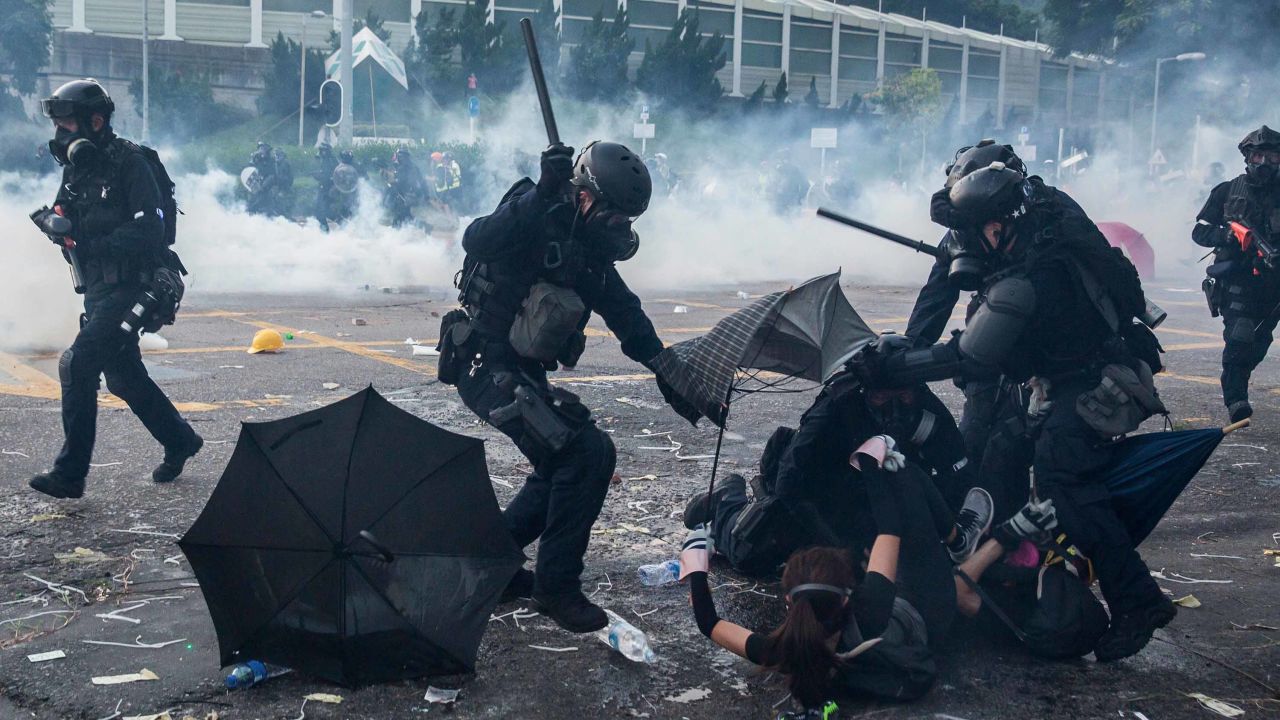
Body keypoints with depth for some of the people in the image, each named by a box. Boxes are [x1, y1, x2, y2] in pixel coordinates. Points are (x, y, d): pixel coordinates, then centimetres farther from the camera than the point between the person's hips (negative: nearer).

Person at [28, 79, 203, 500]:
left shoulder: (129, 162, -11)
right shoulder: (76, 168, 12)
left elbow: (149, 228, -19)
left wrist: (95, 245, -25)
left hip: (130, 287, -9)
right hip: (98, 290, 9)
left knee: (78, 364, -16)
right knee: (124, 377, 15)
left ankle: (70, 473, -11)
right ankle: (179, 441, 33)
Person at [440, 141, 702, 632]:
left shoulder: (590, 251, 10)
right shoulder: (536, 214, -15)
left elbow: (629, 319, 13)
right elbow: (477, 242, -35)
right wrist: (542, 193, -38)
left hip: (524, 372, 9)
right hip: (487, 366, -9)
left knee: (566, 466, 15)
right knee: (589, 453, -18)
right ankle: (556, 586, -5)